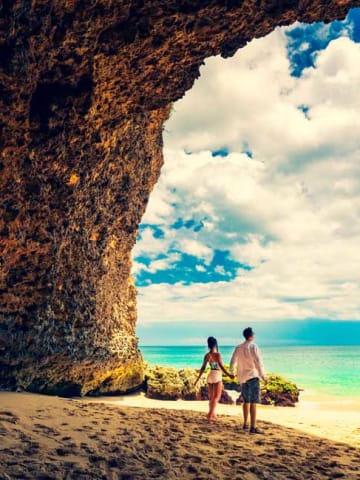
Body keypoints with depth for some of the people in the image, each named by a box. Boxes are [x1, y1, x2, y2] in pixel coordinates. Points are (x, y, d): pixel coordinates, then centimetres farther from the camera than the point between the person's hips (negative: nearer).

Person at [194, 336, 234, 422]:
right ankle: (210, 415, -10)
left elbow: (203, 368, 4)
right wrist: (229, 374, -15)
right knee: (216, 397, -1)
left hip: (210, 376, 6)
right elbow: (221, 366, -19)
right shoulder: (217, 354, -15)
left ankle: (213, 415, 25)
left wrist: (198, 378, 11)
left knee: (211, 397, 16)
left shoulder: (207, 355, 2)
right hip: (217, 376, -6)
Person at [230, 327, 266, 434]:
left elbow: (232, 362, 11)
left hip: (242, 377, 6)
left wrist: (231, 372, 26)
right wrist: (263, 376, -10)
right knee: (253, 402, -7)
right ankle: (253, 427, -11)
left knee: (246, 401, 19)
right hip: (253, 376, -6)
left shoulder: (238, 348, 7)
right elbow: (258, 362, -16)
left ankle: (245, 424, 27)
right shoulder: (253, 347, -10)